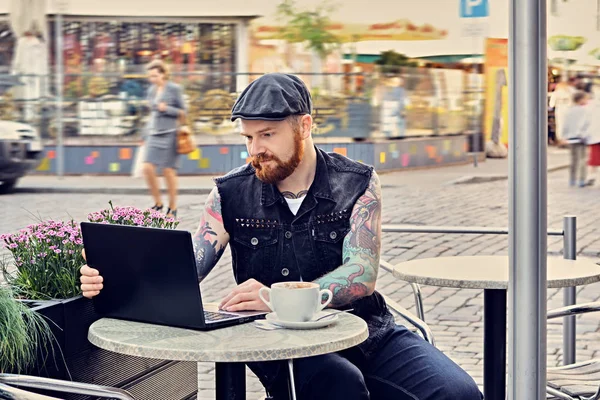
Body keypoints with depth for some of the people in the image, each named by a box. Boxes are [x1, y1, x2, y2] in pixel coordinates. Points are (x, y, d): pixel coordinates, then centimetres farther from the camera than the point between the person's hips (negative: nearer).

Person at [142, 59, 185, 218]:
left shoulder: (174, 89, -4)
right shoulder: (152, 90, 12)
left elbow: (183, 112, -1)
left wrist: (167, 109, -15)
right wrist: (145, 135, 21)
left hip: (169, 134, -5)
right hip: (153, 134, 5)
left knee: (168, 171, -1)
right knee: (148, 168, -7)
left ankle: (173, 207, 13)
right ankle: (158, 203, 9)